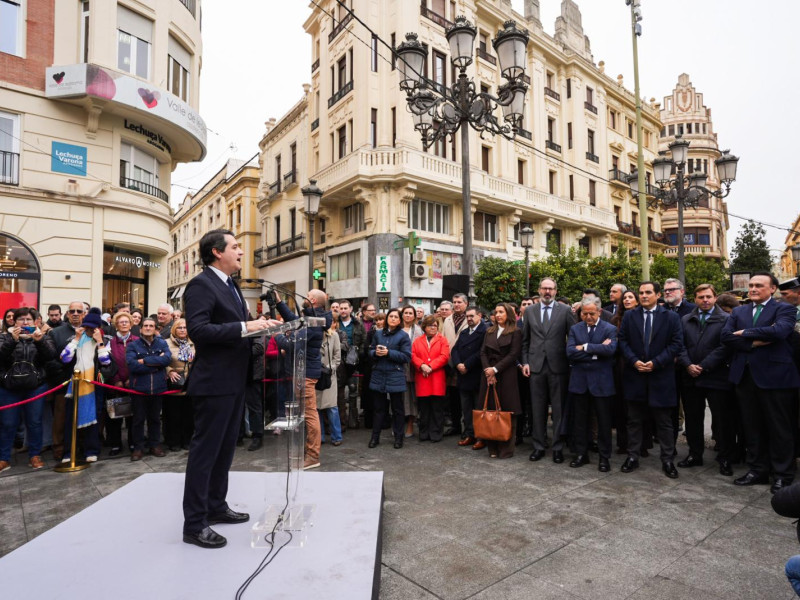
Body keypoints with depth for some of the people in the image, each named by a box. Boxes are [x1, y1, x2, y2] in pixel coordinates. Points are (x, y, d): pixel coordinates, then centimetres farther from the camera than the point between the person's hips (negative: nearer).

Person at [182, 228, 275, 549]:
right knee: (205, 450, 0)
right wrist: (244, 327, -27)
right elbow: (198, 330, -25)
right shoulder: (201, 284, -14)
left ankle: (216, 506, 33)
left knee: (225, 448, 18)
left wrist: (255, 325, 2)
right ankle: (194, 523, 13)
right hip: (214, 383, -10)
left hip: (233, 382, 10)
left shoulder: (230, 285, 15)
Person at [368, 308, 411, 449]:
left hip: (395, 377, -3)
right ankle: (375, 436, 21)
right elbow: (370, 351, 12)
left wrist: (388, 353, -17)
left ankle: (398, 437, 19)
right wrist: (375, 352, -11)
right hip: (378, 375, 3)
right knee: (378, 407, 11)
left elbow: (407, 356, -10)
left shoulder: (403, 336, -3)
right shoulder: (378, 333, 10)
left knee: (397, 409, 7)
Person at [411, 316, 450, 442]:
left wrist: (430, 367, -13)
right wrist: (422, 366, -14)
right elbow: (413, 356, 3)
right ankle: (424, 433, 17)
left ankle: (436, 433, 12)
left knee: (437, 408, 2)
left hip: (437, 379, -2)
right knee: (424, 407, 7)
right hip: (422, 378, 2)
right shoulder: (417, 341, 14)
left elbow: (444, 356, -5)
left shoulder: (442, 340, 7)